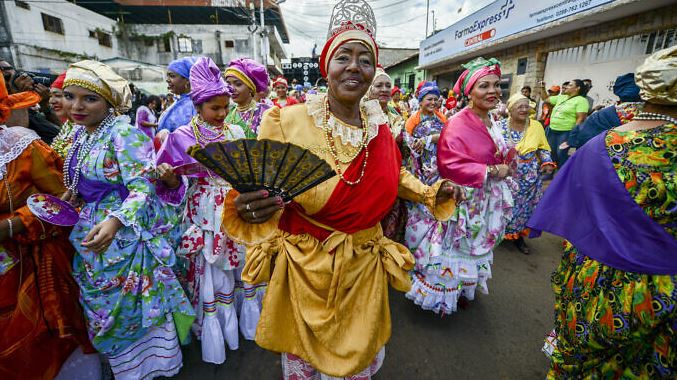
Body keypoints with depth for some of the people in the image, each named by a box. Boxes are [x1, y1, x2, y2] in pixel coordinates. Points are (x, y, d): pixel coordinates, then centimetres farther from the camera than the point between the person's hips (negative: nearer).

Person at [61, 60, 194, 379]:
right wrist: (72, 195, 1)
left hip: (126, 232, -8)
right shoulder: (80, 134, 9)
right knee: (102, 304, 20)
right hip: (94, 231, 8)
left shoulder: (123, 133, -17)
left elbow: (142, 187, -24)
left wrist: (114, 222, -38)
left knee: (129, 304, 6)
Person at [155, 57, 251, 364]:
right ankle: (213, 329, 30)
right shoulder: (182, 137, -3)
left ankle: (246, 318, 37)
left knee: (241, 263, 13)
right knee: (208, 271, 8)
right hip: (205, 215, -2)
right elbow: (178, 186, -3)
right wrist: (167, 177, -22)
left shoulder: (236, 132, 5)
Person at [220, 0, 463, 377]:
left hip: (365, 266, 4)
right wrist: (246, 207, -34)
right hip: (305, 267, -3)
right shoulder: (288, 122, -16)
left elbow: (395, 175, 16)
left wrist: (432, 193, 3)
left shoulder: (380, 127, -2)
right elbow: (259, 189, -12)